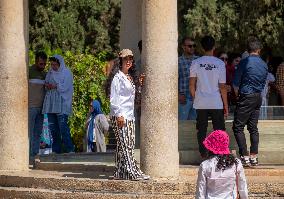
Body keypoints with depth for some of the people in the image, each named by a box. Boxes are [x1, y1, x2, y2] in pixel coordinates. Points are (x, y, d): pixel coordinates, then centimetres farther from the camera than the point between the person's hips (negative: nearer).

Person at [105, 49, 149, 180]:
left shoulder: (130, 77, 18)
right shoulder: (117, 77, -7)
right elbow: (113, 98, -12)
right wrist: (118, 115, -18)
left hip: (130, 116, 9)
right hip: (120, 116, -9)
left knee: (130, 145, 5)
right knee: (125, 145, -10)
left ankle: (120, 172, 9)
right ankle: (133, 172, -15)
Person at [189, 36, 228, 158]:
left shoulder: (196, 63, -2)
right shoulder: (220, 64, -5)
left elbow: (192, 85, -1)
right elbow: (222, 87, -4)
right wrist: (226, 105, 3)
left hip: (200, 103, 1)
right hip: (216, 103, -1)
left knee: (201, 130, 8)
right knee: (219, 130, 6)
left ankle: (203, 155, 6)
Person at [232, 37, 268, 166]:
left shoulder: (245, 62, -12)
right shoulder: (264, 64, 6)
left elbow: (235, 83, -7)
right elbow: (263, 83, 14)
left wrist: (238, 95, 10)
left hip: (246, 97, -7)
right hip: (258, 97, 7)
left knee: (238, 127, -3)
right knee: (253, 127, 12)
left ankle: (245, 157, -11)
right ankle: (254, 157, 10)